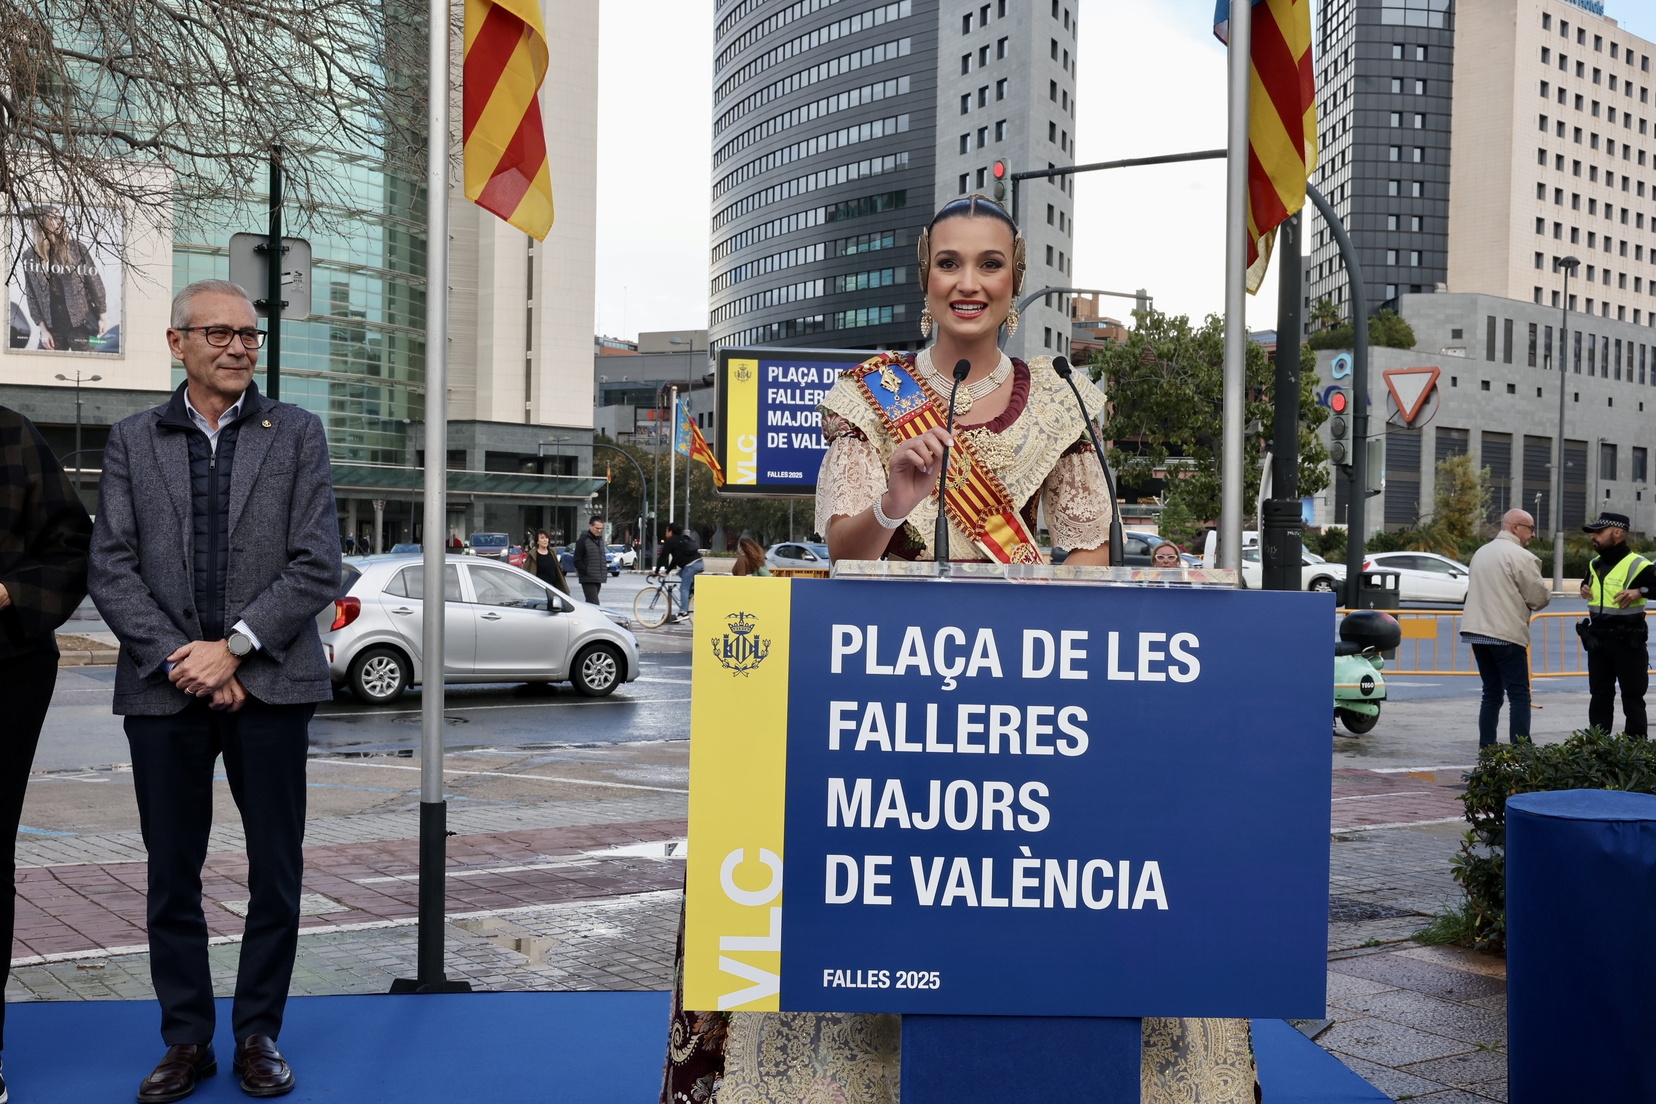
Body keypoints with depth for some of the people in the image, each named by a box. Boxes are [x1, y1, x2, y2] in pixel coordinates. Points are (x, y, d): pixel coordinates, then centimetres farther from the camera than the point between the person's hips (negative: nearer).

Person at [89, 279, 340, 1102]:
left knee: (276, 873, 4)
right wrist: (184, 664, -10)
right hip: (164, 688, 1)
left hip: (270, 684, -1)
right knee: (172, 874, 7)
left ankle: (258, 1035, 18)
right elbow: (110, 569, 1)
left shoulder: (296, 434, 4)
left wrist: (233, 646, -12)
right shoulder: (132, 441, 8)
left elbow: (318, 565, -3)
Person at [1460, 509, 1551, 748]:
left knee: (1492, 693, 12)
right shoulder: (1521, 556, -10)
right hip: (1506, 634, -7)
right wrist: (1546, 595, 13)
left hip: (1478, 631, 7)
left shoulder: (1481, 553, 15)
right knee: (1519, 695, -4)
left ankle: (1486, 747, 10)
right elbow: (1539, 597, -9)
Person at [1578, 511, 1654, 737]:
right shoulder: (1594, 564, 10)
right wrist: (1584, 588, 11)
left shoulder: (1637, 565, -15)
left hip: (1628, 643, -7)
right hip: (1598, 642, 7)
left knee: (1632, 698, 0)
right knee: (1599, 696, 13)